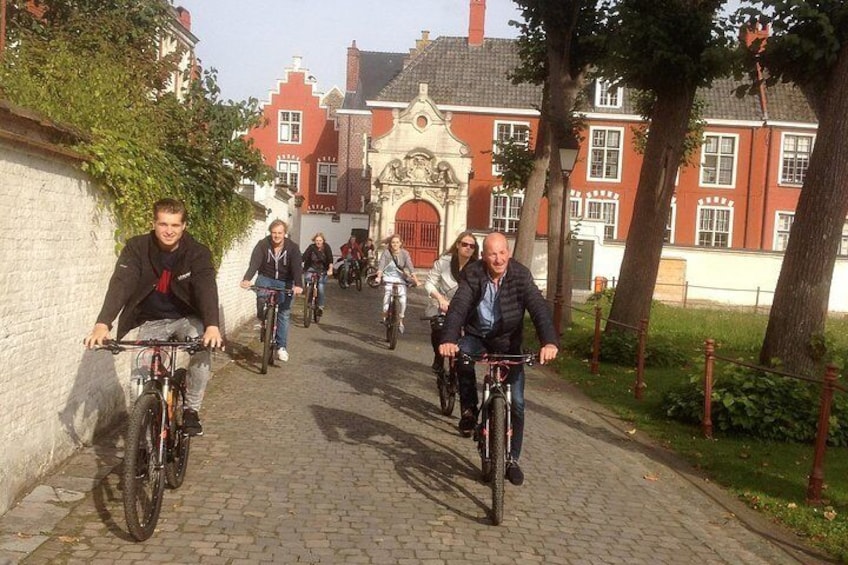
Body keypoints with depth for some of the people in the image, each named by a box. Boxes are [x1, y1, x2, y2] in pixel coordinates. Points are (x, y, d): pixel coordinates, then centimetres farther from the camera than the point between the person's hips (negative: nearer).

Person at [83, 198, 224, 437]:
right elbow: (120, 284, -29)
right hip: (151, 320, 1)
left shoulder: (198, 252, -18)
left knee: (203, 350, -30)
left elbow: (207, 287, -33)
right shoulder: (136, 248, -16)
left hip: (187, 318, -1)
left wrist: (212, 326, -52)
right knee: (139, 375, -17)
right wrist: (102, 324, -46)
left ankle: (191, 410, -9)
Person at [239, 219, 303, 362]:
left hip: (285, 282, 0)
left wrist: (298, 285, -43)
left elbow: (297, 267, -25)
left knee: (284, 313, -1)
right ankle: (265, 323, 1)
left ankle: (281, 346, 9)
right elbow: (254, 262, -25)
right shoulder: (263, 244, -13)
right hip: (265, 278, 0)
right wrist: (246, 279, -43)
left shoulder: (292, 247, -14)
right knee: (261, 299, -29)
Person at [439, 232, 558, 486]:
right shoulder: (472, 274, -17)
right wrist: (448, 339, -48)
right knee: (461, 355, -35)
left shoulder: (521, 275, -18)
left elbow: (539, 308, -29)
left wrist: (549, 342, -47)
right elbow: (458, 307, -29)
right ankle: (469, 408, -10)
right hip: (477, 335, 0)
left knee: (516, 402, -3)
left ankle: (512, 458, 15)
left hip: (508, 340, 0)